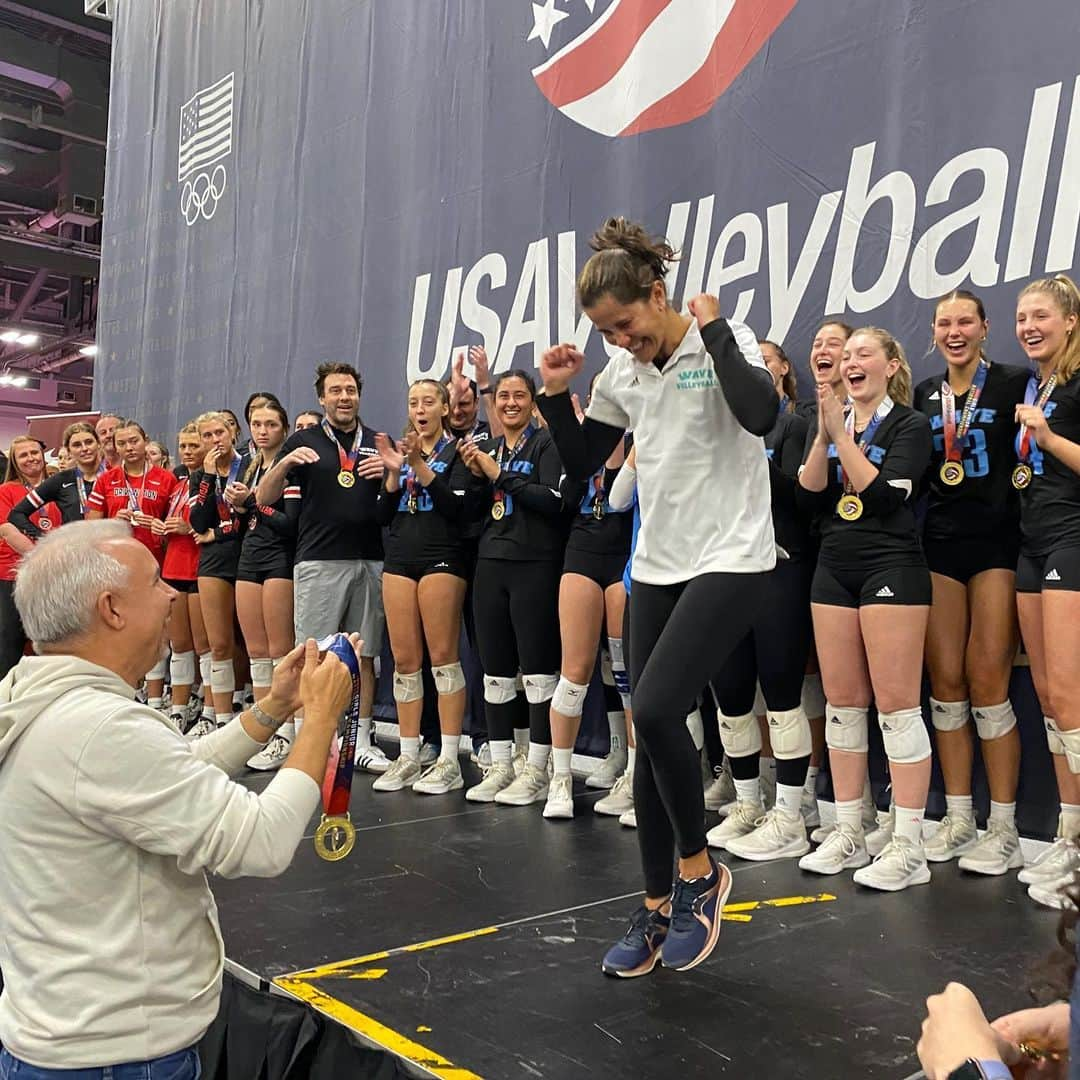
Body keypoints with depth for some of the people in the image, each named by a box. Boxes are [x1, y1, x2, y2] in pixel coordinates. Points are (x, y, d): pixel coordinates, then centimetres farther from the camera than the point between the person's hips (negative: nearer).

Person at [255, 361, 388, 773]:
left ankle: (362, 739, 16)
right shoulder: (303, 441, 5)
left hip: (370, 561, 3)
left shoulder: (379, 444, 13)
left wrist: (390, 472, -6)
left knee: (364, 655, 8)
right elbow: (264, 499, 1)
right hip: (319, 562, -3)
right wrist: (284, 463, -17)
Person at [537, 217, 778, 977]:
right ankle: (658, 909, 18)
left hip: (730, 558, -6)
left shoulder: (726, 341, -7)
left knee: (655, 709, -19)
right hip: (656, 565, 6)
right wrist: (557, 395, 1)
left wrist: (713, 330, -18)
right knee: (652, 731, 5)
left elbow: (761, 415, -27)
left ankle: (701, 872, 6)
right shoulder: (621, 372, 8)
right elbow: (580, 466, 14)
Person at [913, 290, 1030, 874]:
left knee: (986, 682, -7)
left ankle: (1004, 827, 5)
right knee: (945, 682, 5)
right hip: (940, 542, 4)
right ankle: (958, 817, 15)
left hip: (997, 541, -4)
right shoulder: (923, 395, 13)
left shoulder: (1014, 384, 1)